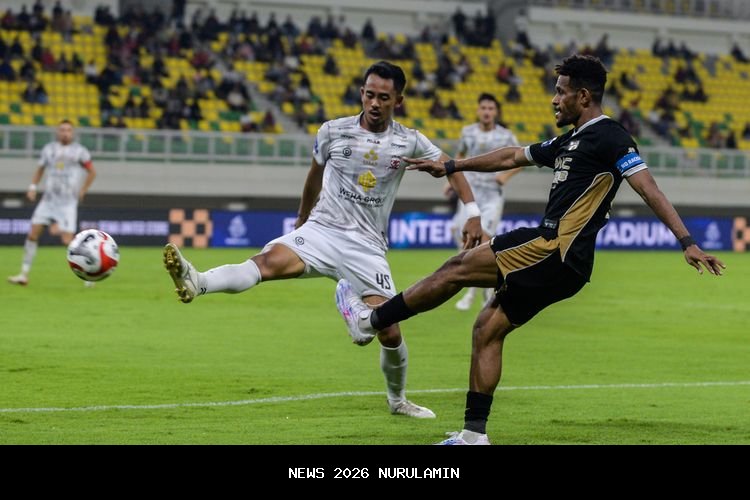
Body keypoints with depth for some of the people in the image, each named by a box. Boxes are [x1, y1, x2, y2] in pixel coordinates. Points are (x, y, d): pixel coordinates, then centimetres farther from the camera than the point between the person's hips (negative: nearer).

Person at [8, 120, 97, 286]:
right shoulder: (49, 149, 6)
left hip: (68, 202, -4)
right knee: (33, 234, -4)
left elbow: (92, 172, 6)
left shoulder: (79, 151, -4)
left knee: (67, 240, -13)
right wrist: (33, 187, 6)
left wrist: (82, 191, -1)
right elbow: (40, 170, 19)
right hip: (48, 200, 4)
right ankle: (24, 274, 3)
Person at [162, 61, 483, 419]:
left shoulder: (408, 142, 1)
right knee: (270, 261, -32)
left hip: (367, 246, 1)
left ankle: (398, 400, 21)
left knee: (389, 333, -6)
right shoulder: (332, 132, 2)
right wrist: (302, 218, 32)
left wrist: (472, 213, 7)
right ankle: (196, 283, -56)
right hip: (322, 230, -1)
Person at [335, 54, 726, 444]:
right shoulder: (568, 142, 21)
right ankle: (474, 435, 9)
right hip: (557, 263, 10)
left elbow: (649, 189, -16)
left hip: (556, 249, -10)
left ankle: (369, 321, 4)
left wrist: (688, 243, -24)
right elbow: (513, 157, 32)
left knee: (456, 269, -6)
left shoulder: (609, 137, -8)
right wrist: (451, 167, 37)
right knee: (487, 329, 9)